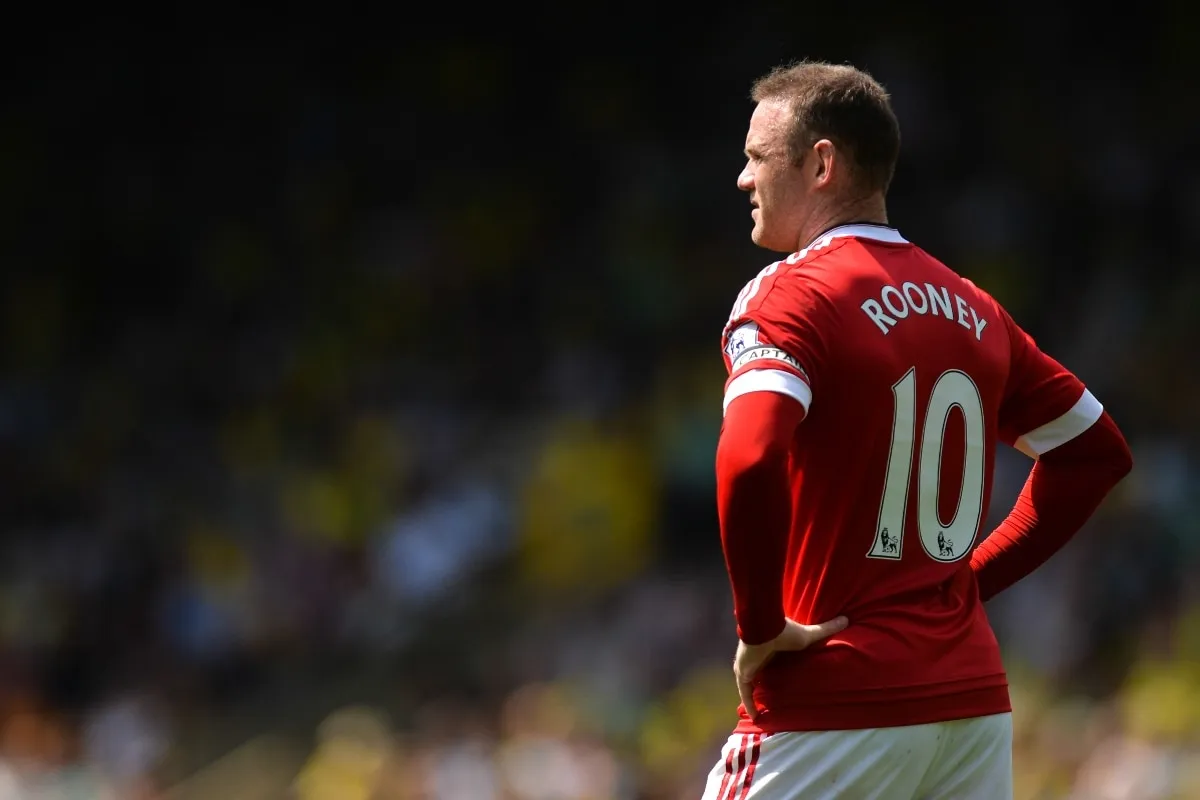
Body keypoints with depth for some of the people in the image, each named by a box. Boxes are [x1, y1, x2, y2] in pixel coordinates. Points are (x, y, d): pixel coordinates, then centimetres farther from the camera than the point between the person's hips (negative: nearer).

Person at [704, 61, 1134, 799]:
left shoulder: (791, 296, -9)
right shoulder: (972, 309, 12)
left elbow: (750, 462, -26)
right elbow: (1096, 451, 21)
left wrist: (759, 628, -14)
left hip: (832, 704, -7)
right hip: (976, 700, 7)